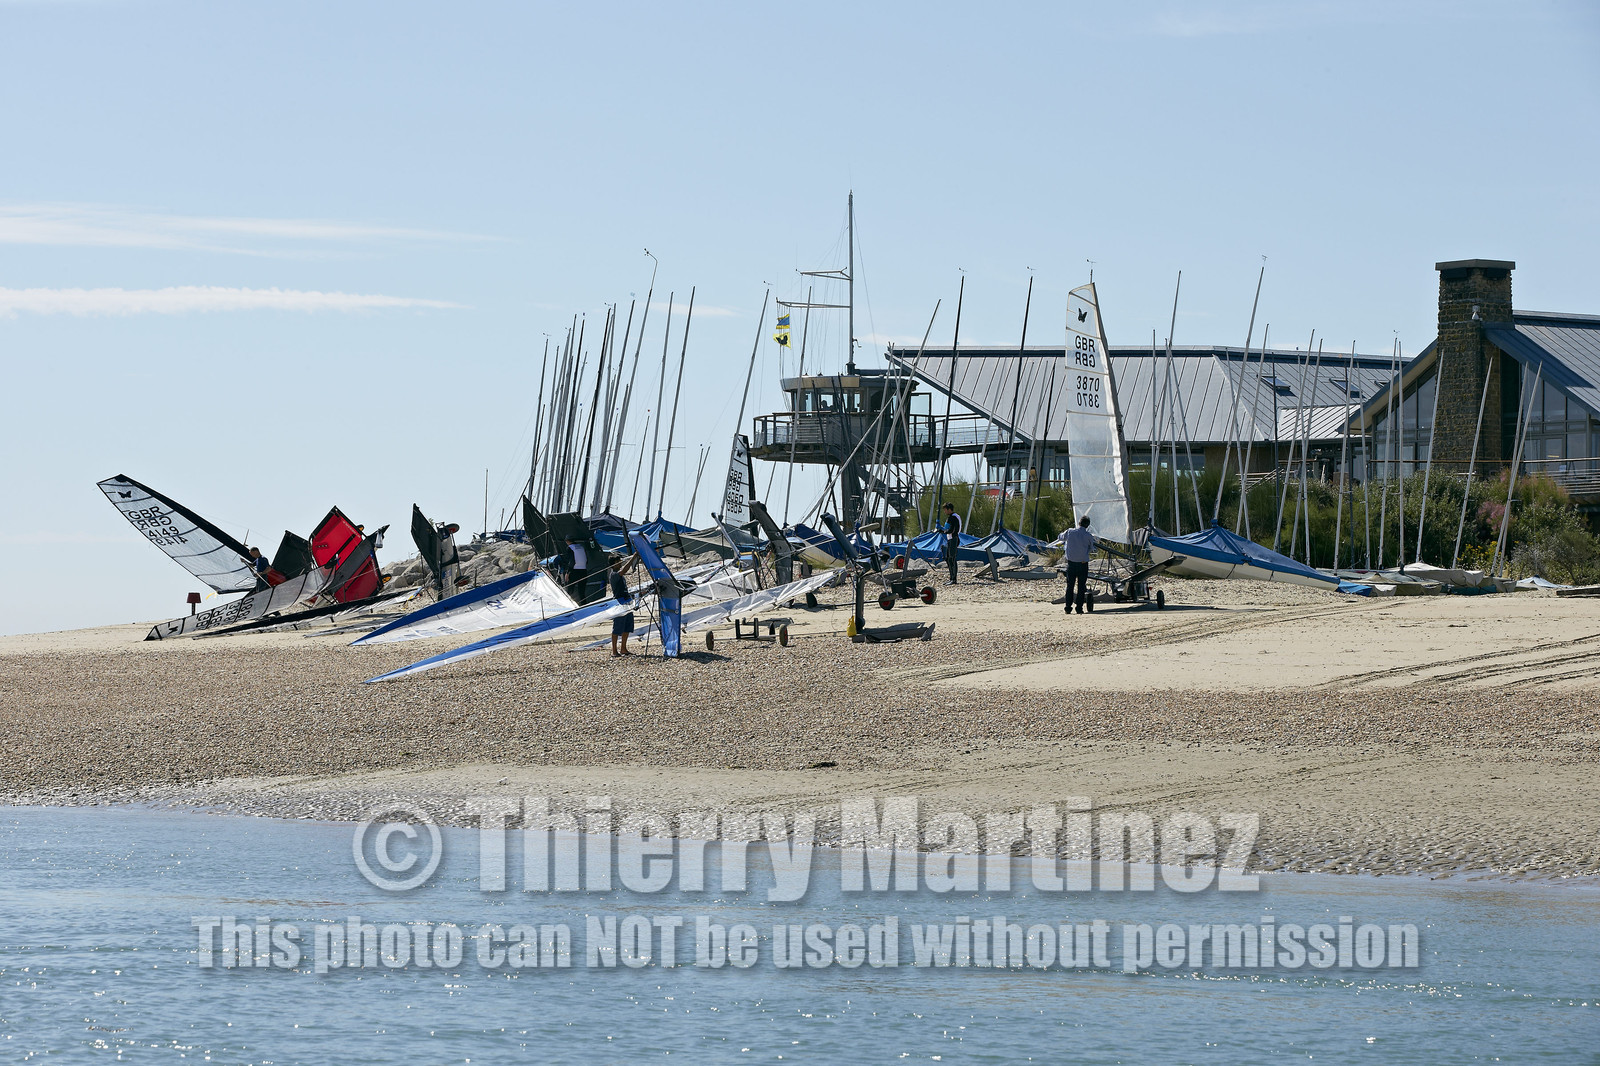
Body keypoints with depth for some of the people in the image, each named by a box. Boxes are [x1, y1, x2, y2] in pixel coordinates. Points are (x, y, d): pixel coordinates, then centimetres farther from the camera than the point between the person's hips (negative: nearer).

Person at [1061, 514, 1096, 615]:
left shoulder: (1070, 532, -4)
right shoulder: (1089, 536, -8)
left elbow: (1061, 537, 15)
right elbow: (1091, 549, 2)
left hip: (1071, 562, 1)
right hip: (1083, 563, -1)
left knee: (1070, 586, 9)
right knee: (1081, 586, 5)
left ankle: (1068, 608, 7)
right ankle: (1079, 608, 3)